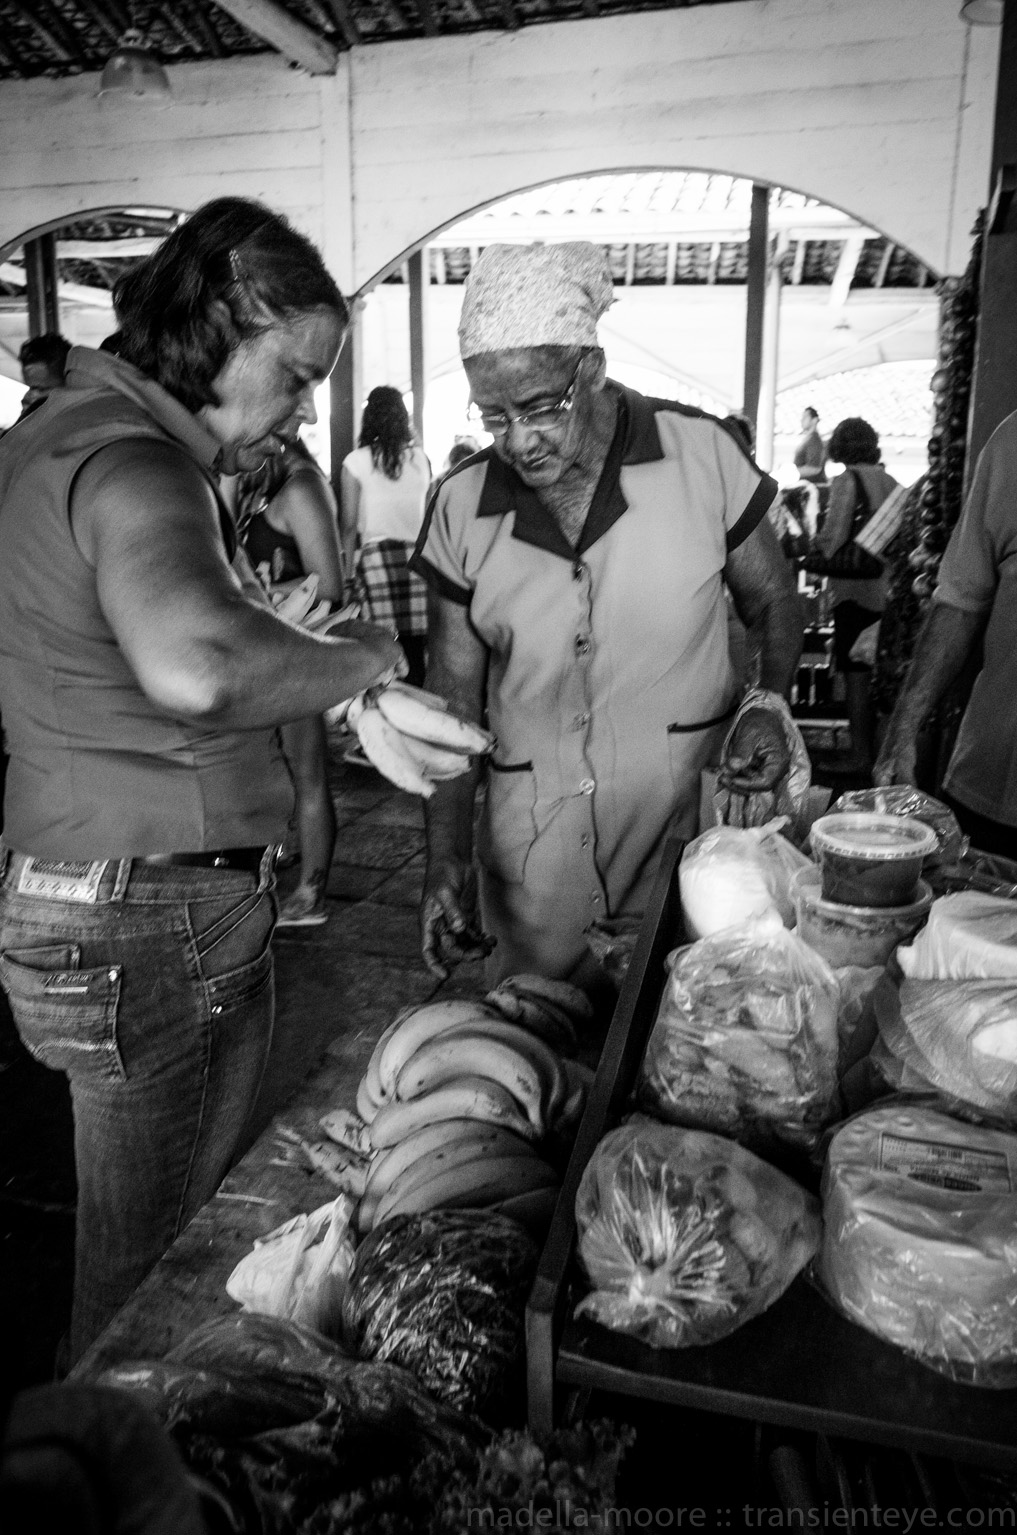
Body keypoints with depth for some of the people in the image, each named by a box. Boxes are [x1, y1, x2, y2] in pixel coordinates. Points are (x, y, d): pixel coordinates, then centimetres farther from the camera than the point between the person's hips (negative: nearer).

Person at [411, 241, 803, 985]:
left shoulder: (704, 453, -6)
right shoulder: (461, 506, -2)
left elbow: (774, 601, 7)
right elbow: (453, 699, 2)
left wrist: (769, 702, -12)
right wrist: (446, 859, -2)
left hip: (692, 813, -1)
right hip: (533, 837, 1)